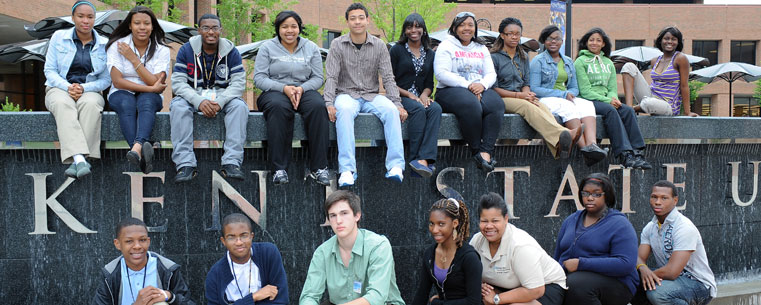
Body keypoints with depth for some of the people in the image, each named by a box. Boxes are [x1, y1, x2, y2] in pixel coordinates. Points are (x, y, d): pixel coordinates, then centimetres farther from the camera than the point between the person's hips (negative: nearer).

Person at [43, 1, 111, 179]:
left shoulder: (104, 44, 5)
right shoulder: (59, 37, 5)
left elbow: (106, 80, 4)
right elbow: (49, 70, 3)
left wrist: (84, 88, -15)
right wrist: (68, 87, -16)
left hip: (89, 91, 0)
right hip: (59, 89, 0)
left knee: (91, 104, -37)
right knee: (63, 105, -38)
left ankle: (75, 162, -44)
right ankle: (79, 159, -53)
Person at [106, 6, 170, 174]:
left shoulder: (161, 49, -1)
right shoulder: (117, 45, -2)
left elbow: (157, 85, -11)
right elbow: (117, 81, -10)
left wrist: (134, 59, -13)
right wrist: (150, 88, -17)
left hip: (150, 97, 1)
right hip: (122, 94, 0)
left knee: (146, 101, -35)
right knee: (126, 104, -35)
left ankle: (137, 147, -60)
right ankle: (142, 154, -56)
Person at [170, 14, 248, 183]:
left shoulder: (231, 51, -1)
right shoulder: (186, 50, -2)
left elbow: (238, 82, -7)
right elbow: (178, 83, -9)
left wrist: (220, 102, -26)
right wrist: (199, 101, -27)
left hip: (222, 96, 0)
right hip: (192, 96, 0)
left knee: (239, 106, -30)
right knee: (178, 106, -32)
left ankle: (231, 163, -35)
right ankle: (185, 164, -36)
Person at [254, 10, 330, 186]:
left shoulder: (311, 48, 13)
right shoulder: (267, 47, 7)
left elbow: (317, 78, 7)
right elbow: (259, 78, -2)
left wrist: (301, 88, -14)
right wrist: (284, 88, -17)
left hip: (304, 91, 2)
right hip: (274, 91, -2)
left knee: (318, 106, -33)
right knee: (278, 107, -39)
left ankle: (319, 168, -32)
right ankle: (279, 169, -37)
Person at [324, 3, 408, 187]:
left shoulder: (379, 46, 6)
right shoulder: (338, 45, 2)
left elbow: (388, 78, 4)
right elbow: (331, 77, -3)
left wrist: (398, 104, -9)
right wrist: (329, 104, -19)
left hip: (371, 96, 2)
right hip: (346, 94, -2)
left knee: (391, 110, -31)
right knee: (344, 110, -38)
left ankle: (396, 166, -37)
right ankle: (347, 170, -44)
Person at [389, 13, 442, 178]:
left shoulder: (430, 54, 18)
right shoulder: (396, 50, 4)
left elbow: (430, 83, 17)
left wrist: (424, 95, -6)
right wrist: (409, 95, -12)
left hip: (420, 98, 4)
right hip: (399, 97, -3)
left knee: (436, 108, -31)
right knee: (418, 109, -36)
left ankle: (423, 158, -44)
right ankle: (416, 157, -36)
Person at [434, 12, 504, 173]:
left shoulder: (481, 49, 24)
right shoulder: (446, 46, 7)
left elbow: (491, 74, 16)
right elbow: (441, 73, -8)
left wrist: (482, 84, -9)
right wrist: (468, 85, -15)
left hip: (480, 89, 5)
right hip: (450, 90, -5)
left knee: (496, 105, -29)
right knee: (471, 106, -38)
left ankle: (486, 152, -35)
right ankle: (476, 151, -26)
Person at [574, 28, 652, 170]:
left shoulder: (608, 63, 22)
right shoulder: (580, 62, 2)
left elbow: (613, 88, 16)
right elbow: (585, 90, -8)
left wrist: (613, 98, -9)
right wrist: (607, 100, -16)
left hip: (606, 100, 6)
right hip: (587, 101, -5)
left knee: (628, 110, -23)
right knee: (610, 110, -34)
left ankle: (637, 152, -31)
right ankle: (625, 155, -41)